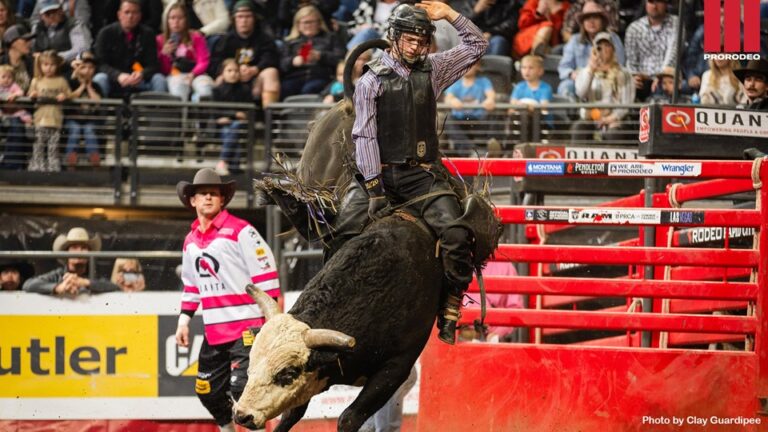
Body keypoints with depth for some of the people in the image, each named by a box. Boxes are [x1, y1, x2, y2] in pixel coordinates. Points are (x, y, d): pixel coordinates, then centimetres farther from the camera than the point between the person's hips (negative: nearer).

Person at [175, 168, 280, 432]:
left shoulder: (240, 231, -9)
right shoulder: (190, 241, 13)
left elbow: (266, 276, -11)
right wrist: (184, 320, 17)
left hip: (246, 327, -7)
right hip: (214, 331, 7)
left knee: (242, 388, -18)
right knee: (208, 391, 11)